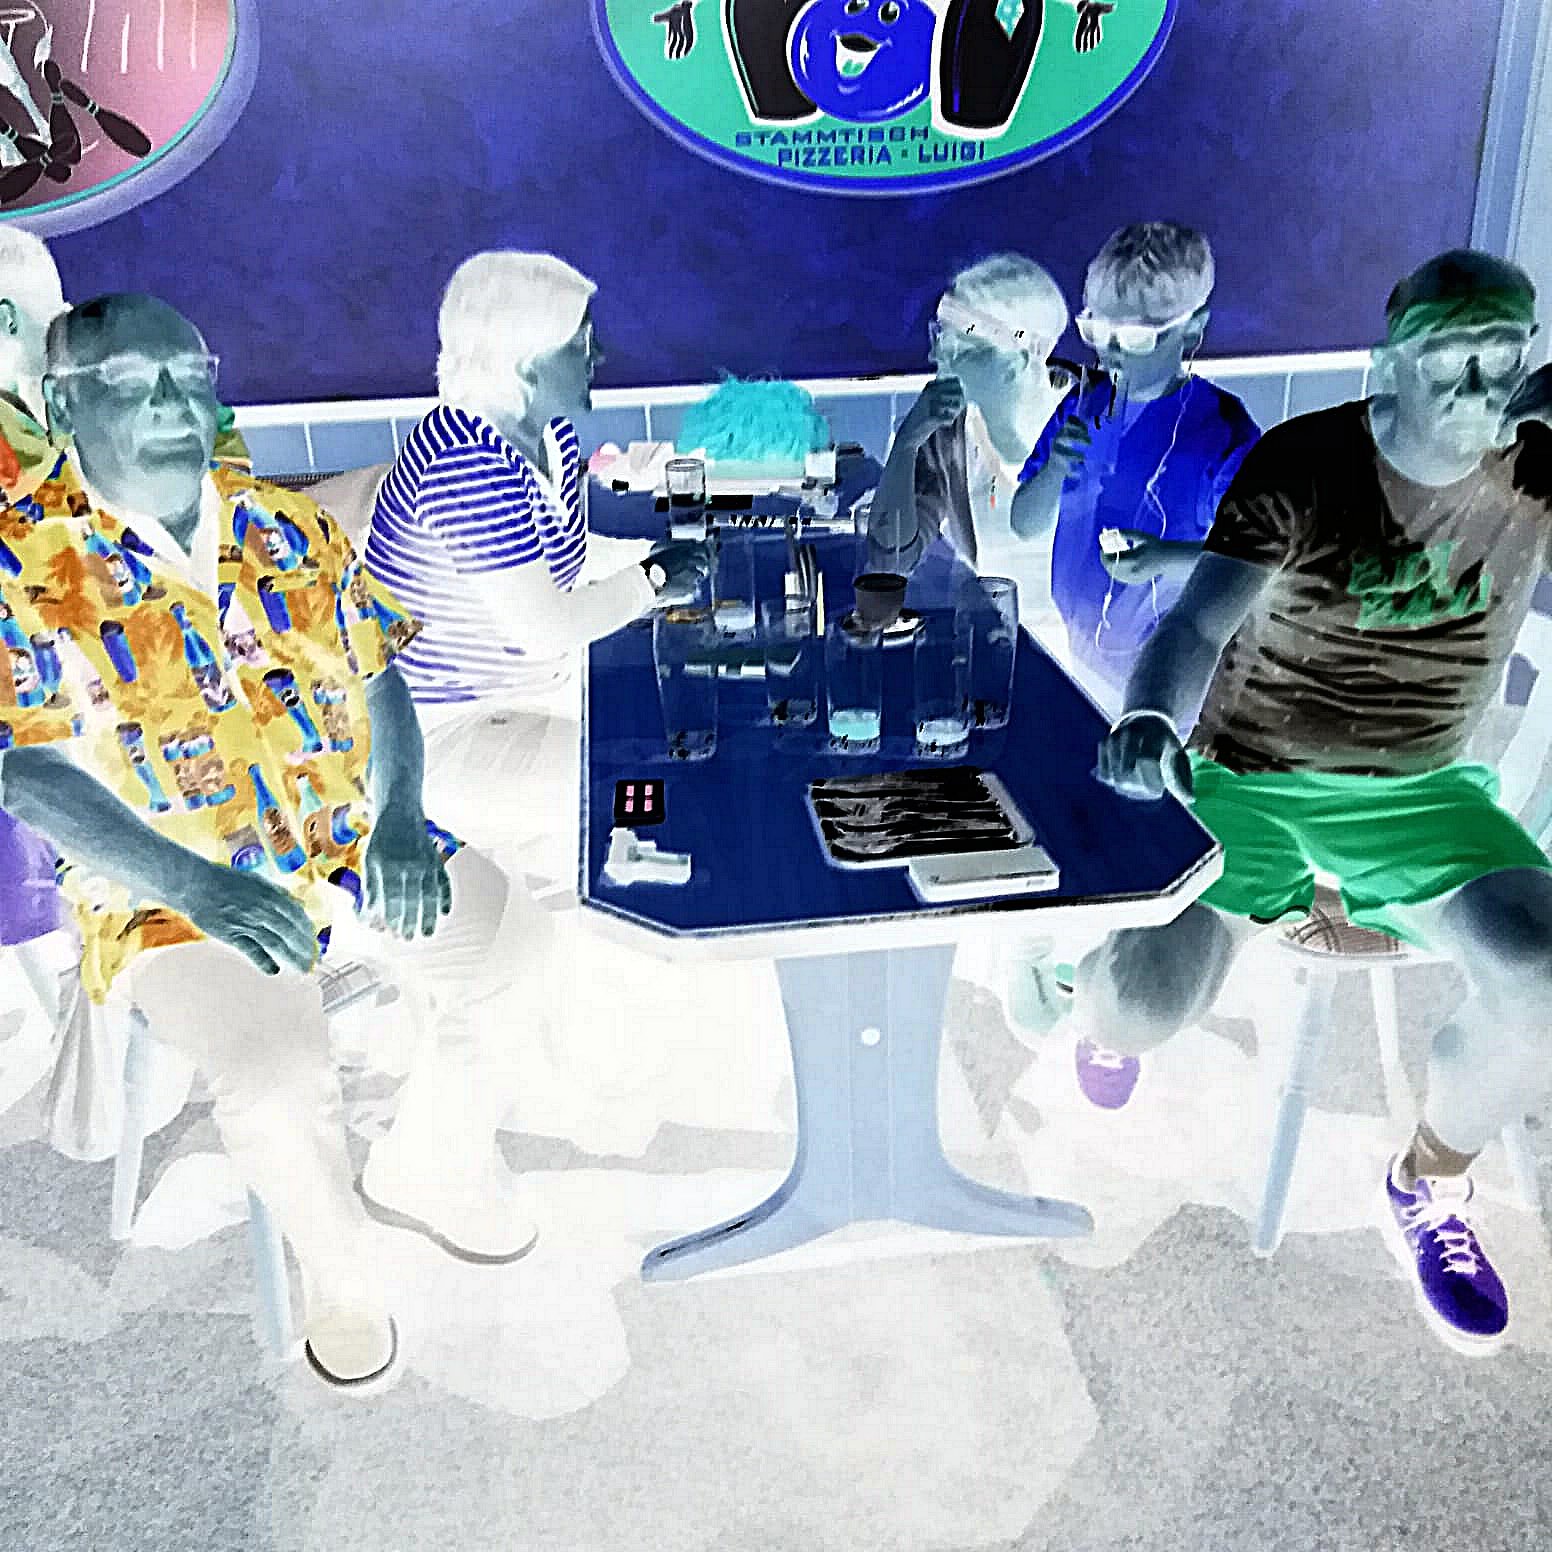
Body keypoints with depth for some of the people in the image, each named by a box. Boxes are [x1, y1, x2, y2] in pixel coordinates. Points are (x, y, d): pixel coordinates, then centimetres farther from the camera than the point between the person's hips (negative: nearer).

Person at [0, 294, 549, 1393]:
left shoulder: (287, 526, 7)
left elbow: (376, 679, 6)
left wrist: (400, 819, -11)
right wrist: (198, 889, -26)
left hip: (352, 841, 5)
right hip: (171, 889, -4)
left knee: (523, 938, -9)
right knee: (277, 1073, -28)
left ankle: (429, 1163, 16)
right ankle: (334, 1258, 7)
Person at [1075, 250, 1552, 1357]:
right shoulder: (1304, 465, -11)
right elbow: (1199, 623, -23)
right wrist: (1149, 723, -42)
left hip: (1423, 792, 3)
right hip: (1252, 781, -3)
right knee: (1135, 1016, -19)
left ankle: (1431, 1186, 11)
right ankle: (1111, 992, 25)